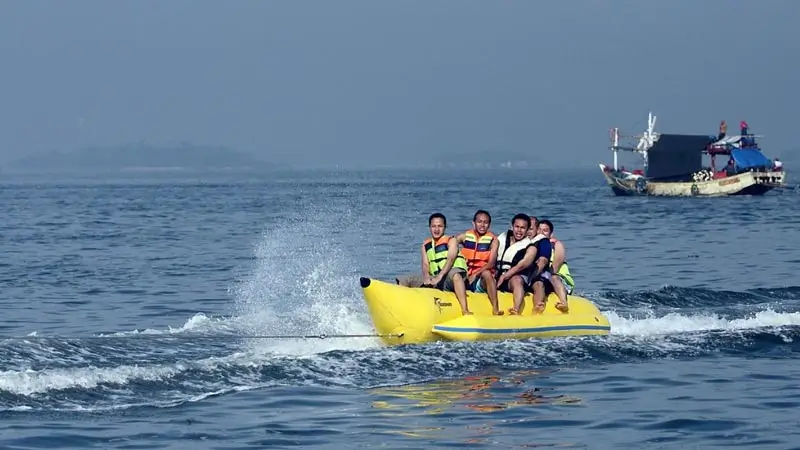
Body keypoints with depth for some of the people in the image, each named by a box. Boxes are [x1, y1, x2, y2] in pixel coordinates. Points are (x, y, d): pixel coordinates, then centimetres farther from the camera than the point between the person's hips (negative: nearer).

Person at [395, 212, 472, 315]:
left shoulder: (451, 241, 1)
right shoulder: (426, 245, 15)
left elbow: (450, 261, -15)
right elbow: (425, 264, 3)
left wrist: (439, 277, -31)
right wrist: (427, 277, -20)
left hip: (449, 280, -5)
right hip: (434, 279, 5)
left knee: (454, 274, -42)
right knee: (403, 281, -4)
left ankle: (465, 311, -51)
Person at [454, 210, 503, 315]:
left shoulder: (493, 239, 1)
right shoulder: (465, 236, 8)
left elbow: (491, 263, -10)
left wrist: (475, 274, -23)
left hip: (482, 280, -3)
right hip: (466, 279, 3)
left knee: (486, 273, -34)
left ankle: (495, 309, -39)